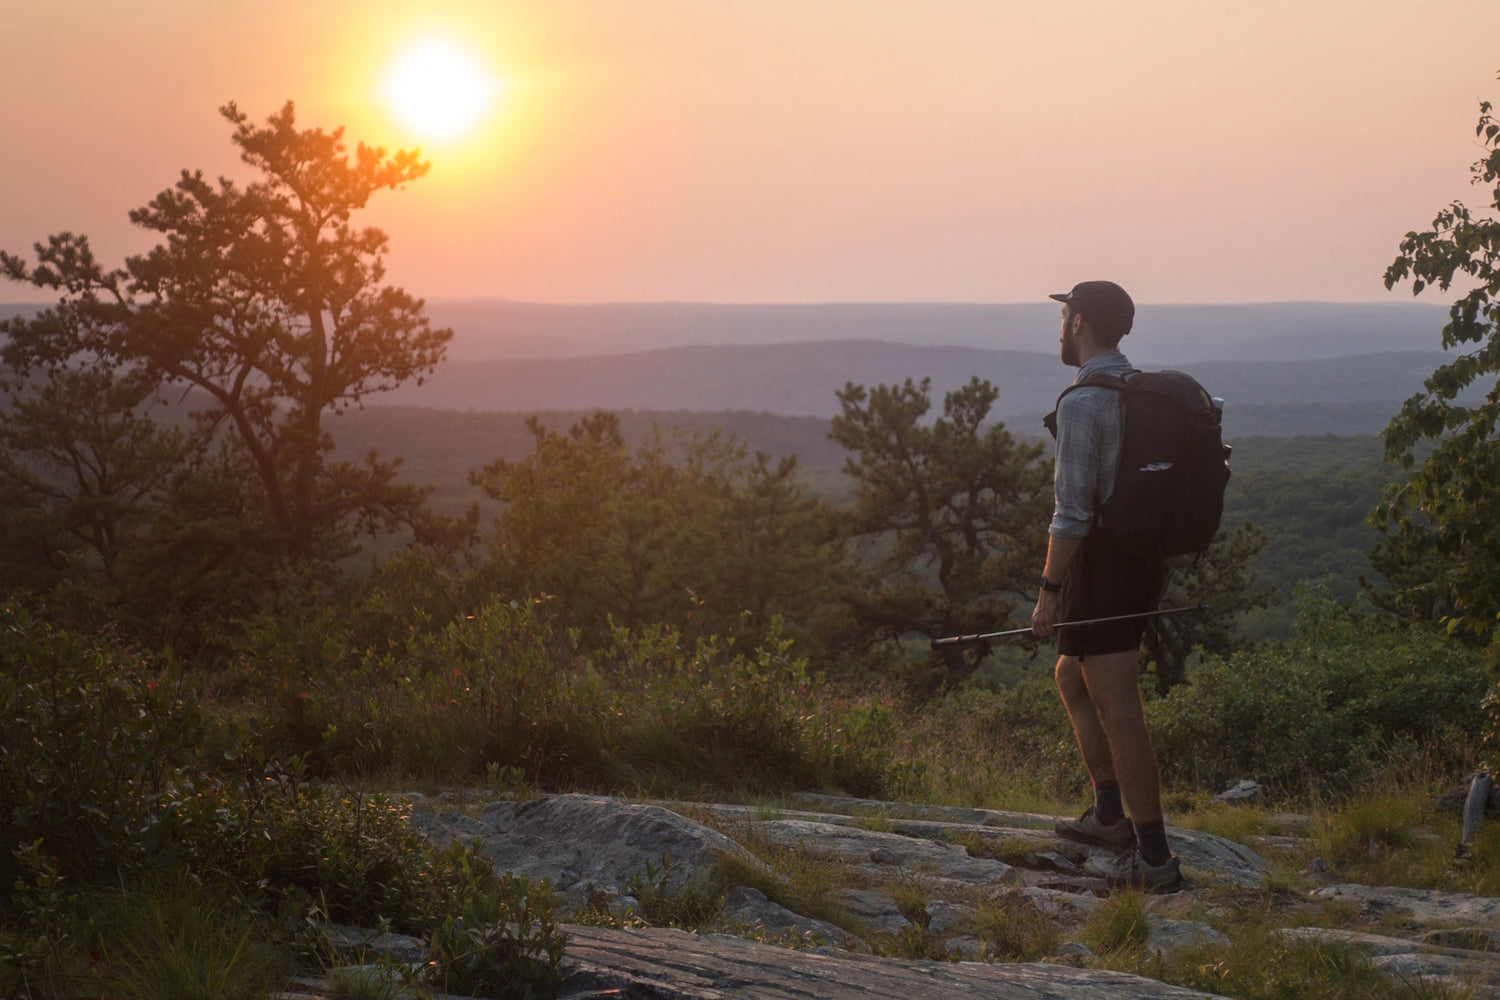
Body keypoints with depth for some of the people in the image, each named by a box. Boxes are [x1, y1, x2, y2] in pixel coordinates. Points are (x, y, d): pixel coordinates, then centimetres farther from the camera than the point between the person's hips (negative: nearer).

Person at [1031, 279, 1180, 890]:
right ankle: (1109, 816, 27)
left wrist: (1049, 588, -16)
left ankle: (1154, 857, -4)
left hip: (1100, 565, -9)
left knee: (1119, 712, -6)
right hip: (1145, 560, 10)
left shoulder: (1082, 403, -17)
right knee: (1072, 679, 23)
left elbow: (1072, 511, -20)